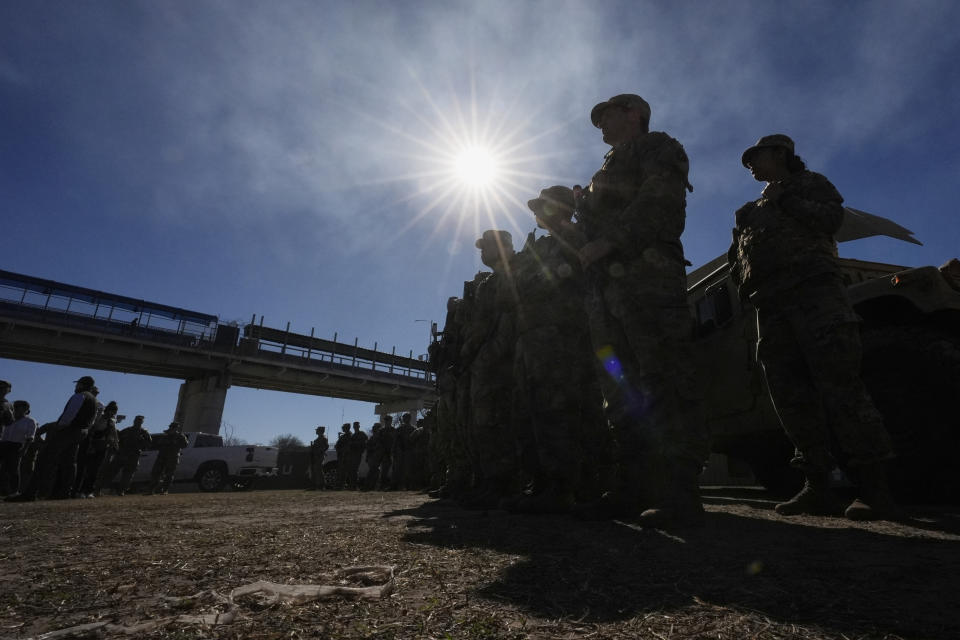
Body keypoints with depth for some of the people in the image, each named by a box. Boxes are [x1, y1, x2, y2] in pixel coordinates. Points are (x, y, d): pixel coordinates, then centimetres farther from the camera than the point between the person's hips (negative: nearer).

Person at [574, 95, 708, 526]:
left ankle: (680, 496, -10)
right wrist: (584, 253, 11)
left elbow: (658, 202, -9)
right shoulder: (610, 170, 36)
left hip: (645, 273, -8)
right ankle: (633, 490, 5)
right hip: (606, 284, 8)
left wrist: (607, 242, -16)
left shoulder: (656, 147, 11)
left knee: (665, 383, -13)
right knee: (622, 389, 2)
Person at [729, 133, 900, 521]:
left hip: (814, 289, -5)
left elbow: (832, 217, -1)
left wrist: (785, 199, 2)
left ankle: (874, 490, -11)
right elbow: (737, 258, 27)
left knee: (839, 384, -14)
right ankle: (818, 488, 1)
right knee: (790, 395, -2)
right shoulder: (752, 211, 32)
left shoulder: (809, 183, 18)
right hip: (770, 306, 6)